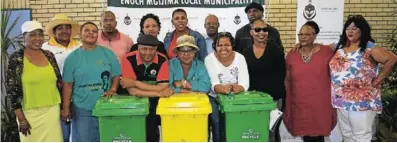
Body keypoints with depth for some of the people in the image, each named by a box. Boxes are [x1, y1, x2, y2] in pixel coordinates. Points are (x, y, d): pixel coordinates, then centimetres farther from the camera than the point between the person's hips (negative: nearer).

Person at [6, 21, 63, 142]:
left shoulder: (49, 55, 5)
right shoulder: (16, 58, -6)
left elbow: (59, 82, 12)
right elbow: (12, 90, -8)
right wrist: (21, 119, -11)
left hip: (52, 110, 3)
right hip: (30, 113, -3)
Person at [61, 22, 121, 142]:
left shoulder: (108, 53, 1)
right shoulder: (72, 57, 0)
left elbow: (116, 75, 6)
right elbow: (68, 84, 0)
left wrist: (112, 89, -12)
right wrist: (66, 108, -1)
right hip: (81, 110, 0)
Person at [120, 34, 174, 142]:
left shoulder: (162, 60, -10)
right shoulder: (129, 59, -14)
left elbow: (162, 88, -17)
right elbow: (132, 91, -20)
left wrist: (135, 83, -20)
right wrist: (158, 93, -24)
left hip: (155, 102, 1)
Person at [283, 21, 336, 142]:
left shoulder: (326, 52, -3)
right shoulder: (291, 55, 4)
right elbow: (287, 80, 10)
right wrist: (286, 104, 9)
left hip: (321, 104, -2)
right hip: (300, 105, 2)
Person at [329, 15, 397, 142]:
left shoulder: (370, 48, -11)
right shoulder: (339, 47, 9)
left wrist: (377, 80, -17)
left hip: (361, 101, -6)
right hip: (341, 100, 6)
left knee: (361, 136, 2)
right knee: (346, 134, 18)